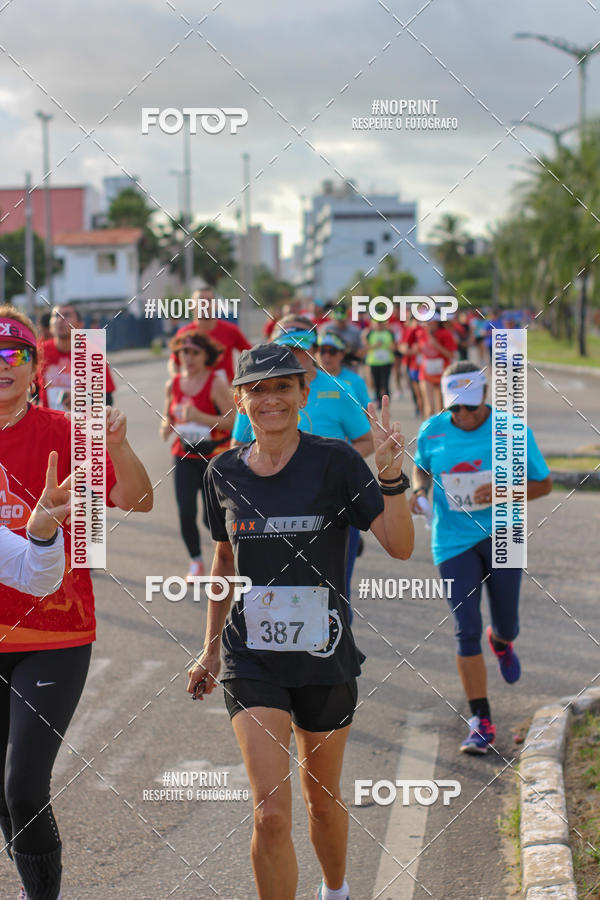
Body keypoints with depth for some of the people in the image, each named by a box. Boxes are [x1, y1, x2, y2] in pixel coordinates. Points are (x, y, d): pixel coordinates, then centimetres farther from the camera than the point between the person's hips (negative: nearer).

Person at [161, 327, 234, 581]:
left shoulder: (215, 384, -10)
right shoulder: (173, 384, 4)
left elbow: (232, 420, -14)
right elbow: (168, 416, 18)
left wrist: (199, 417, -23)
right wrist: (166, 427, -6)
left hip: (214, 455, -3)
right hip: (185, 455, 3)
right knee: (186, 513, -8)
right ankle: (195, 562, 14)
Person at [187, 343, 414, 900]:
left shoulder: (335, 462, -9)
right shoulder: (224, 472, 1)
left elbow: (399, 547, -16)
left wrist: (391, 475, -30)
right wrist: (210, 649, 19)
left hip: (324, 655, -1)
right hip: (251, 659, 1)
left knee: (322, 797, 18)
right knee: (271, 814, -13)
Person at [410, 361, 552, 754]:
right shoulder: (432, 431, -2)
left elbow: (543, 483, 0)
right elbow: (421, 467, 18)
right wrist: (419, 490, -4)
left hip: (502, 535, 0)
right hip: (454, 541, 0)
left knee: (507, 626, 9)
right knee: (466, 631, -6)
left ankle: (501, 642, 50)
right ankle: (482, 722, 1)